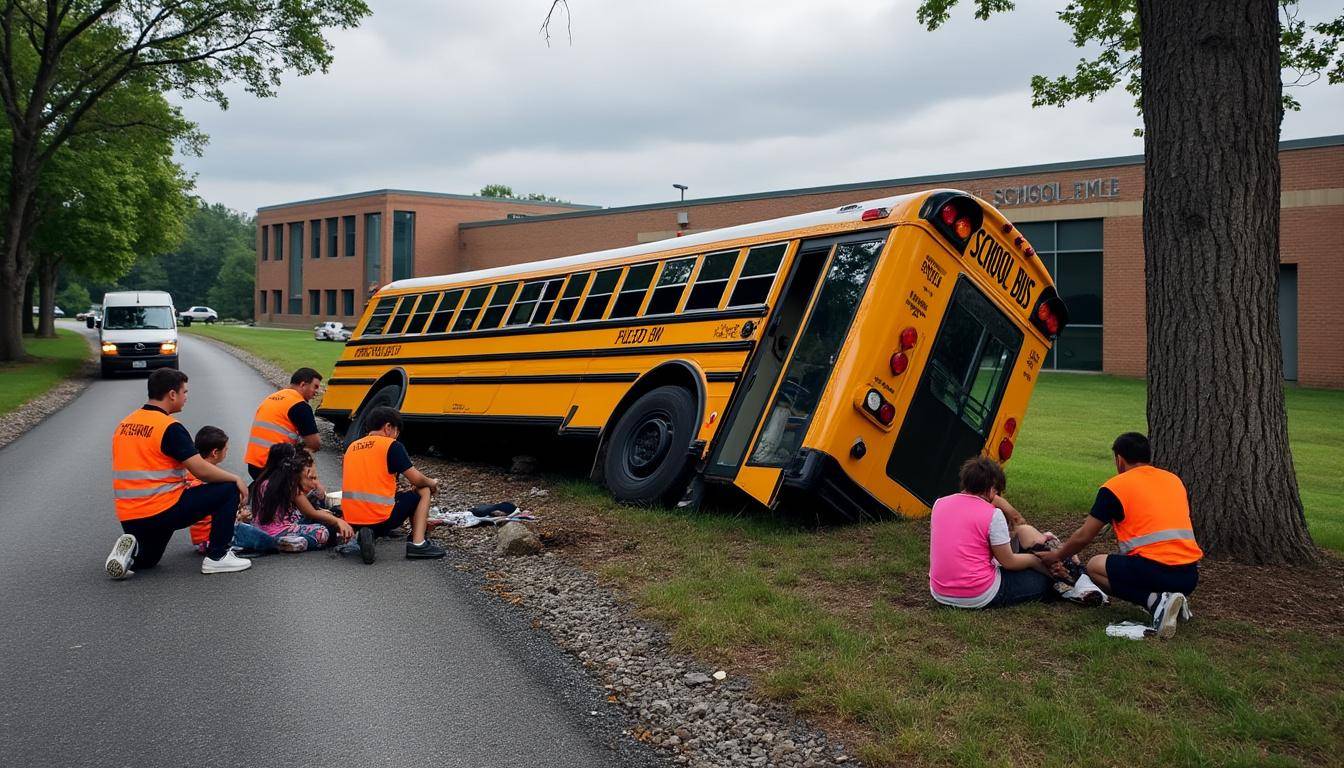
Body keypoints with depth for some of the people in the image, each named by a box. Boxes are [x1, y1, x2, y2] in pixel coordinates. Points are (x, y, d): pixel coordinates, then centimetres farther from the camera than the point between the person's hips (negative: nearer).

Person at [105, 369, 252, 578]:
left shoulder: (124, 424, 11)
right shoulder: (170, 427, -14)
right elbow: (201, 470, -18)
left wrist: (182, 480, 24)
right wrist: (236, 479, -3)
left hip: (128, 517, 8)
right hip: (163, 511, -8)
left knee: (145, 560, 35)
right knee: (229, 489, 2)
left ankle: (131, 550, 0)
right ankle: (217, 557, 3)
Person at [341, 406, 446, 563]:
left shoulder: (352, 446, 14)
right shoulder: (391, 445, -5)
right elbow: (416, 479, -5)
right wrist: (432, 483, 18)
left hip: (351, 520, 6)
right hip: (380, 519, -6)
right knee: (424, 491, 14)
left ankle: (364, 534, 6)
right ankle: (418, 544, 1)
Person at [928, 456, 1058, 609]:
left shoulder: (939, 504, 3)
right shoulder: (993, 515, -14)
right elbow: (1008, 562, -5)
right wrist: (1036, 560, 14)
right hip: (979, 598, -6)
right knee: (1044, 581, 9)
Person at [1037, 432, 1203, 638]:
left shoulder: (1115, 486, 2)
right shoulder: (1174, 480, 18)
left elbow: (1084, 537, 7)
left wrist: (1056, 556, 24)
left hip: (1154, 569, -7)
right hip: (1190, 577, 7)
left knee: (1095, 566, 15)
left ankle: (1155, 601, -6)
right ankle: (1171, 599, 4)